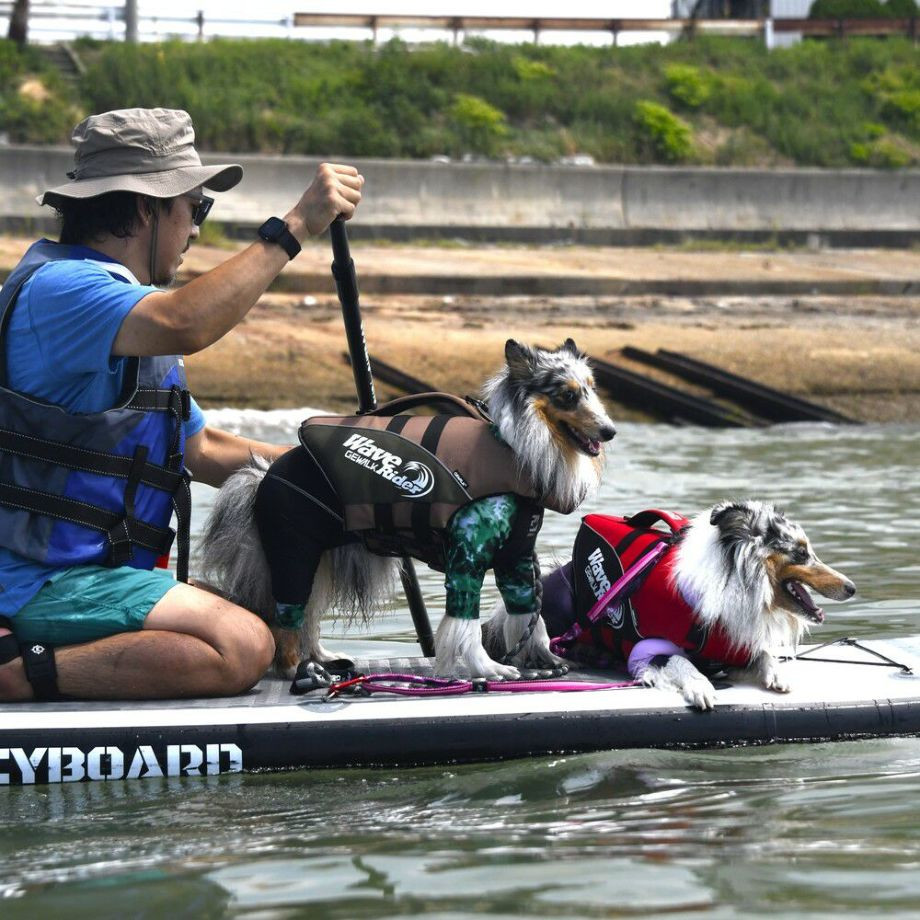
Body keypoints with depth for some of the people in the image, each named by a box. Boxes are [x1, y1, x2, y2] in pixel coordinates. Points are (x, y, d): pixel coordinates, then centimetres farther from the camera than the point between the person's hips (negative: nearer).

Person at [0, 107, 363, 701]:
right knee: (240, 648, -25)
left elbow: (201, 449, 26)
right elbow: (185, 327, -33)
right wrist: (295, 227, -28)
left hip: (94, 570, 11)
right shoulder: (59, 287, -12)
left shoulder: (129, 307, 23)